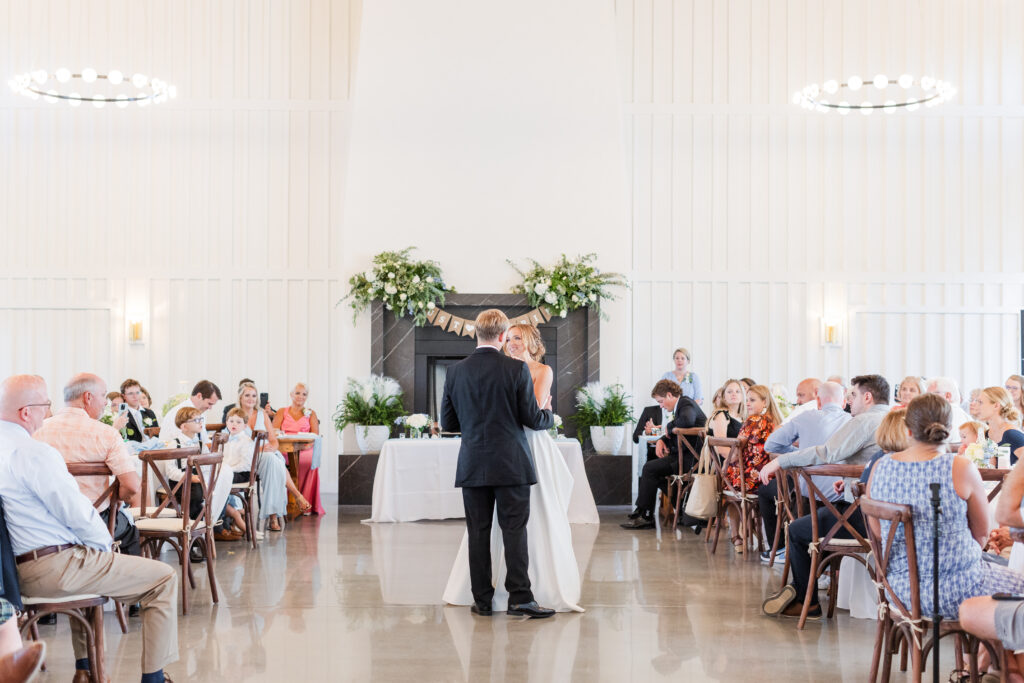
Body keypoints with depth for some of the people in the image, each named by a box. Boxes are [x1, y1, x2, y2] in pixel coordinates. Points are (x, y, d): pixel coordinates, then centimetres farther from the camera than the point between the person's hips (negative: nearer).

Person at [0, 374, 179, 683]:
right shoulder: (34, 453, -21)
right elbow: (78, 514, -20)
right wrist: (105, 545, 0)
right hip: (53, 567, -10)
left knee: (86, 562, 40)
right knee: (164, 578, -2)